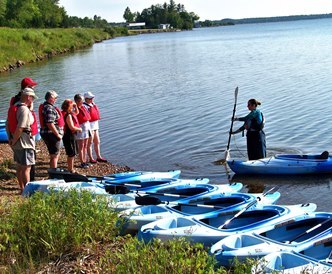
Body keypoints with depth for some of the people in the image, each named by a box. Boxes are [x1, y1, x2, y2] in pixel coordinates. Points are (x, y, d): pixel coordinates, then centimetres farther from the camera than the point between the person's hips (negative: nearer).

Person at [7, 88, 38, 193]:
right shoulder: (24, 109, -20)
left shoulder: (13, 107, 9)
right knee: (26, 168, -3)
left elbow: (8, 124, 13)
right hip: (25, 143, -9)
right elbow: (20, 128, -26)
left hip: (16, 143, 9)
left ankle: (22, 188, 29)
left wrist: (10, 138, 13)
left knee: (19, 166, 18)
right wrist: (14, 140, -15)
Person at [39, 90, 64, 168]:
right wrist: (58, 134, -19)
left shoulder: (44, 106, 12)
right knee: (54, 155, -1)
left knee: (56, 154, 23)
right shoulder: (49, 108, -21)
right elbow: (50, 124, -28)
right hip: (52, 134, -11)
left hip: (46, 133, 11)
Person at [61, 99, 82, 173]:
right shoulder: (68, 115, -20)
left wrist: (75, 106, 14)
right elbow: (72, 127, -24)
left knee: (72, 154, 18)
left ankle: (71, 169, 27)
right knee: (71, 154, -3)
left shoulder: (71, 114, 9)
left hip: (72, 136, 10)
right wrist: (79, 129, -8)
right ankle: (71, 170, 4)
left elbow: (77, 112, 32)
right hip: (69, 136, -10)